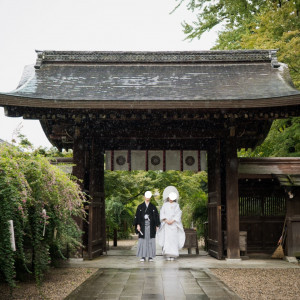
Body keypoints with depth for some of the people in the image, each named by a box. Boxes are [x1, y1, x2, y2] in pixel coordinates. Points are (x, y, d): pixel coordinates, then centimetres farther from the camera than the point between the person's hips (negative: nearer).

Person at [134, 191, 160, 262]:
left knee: (151, 241, -2)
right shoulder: (140, 207, 7)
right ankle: (142, 256, 1)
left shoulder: (153, 207, 9)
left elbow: (156, 216, 8)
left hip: (151, 226, 1)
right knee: (142, 240, -4)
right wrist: (137, 225, -7)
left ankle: (150, 256, 3)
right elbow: (137, 216, 3)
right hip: (143, 225, 0)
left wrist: (157, 226, 1)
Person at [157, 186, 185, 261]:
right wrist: (166, 220, -12)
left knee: (174, 239, -5)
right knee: (167, 239, -7)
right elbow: (162, 213, 3)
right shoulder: (165, 205, 10)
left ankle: (172, 255, -2)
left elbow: (178, 214, -1)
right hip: (166, 224, 0)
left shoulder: (176, 205, 7)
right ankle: (167, 255, -6)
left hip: (174, 224, 0)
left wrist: (172, 221, -13)